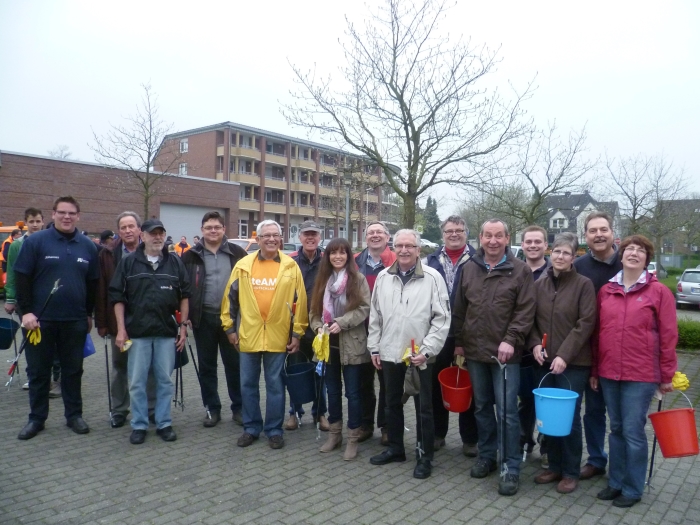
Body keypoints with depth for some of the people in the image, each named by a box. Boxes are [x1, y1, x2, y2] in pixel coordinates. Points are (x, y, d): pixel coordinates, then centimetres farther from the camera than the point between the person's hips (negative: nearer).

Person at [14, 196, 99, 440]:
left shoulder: (88, 246, 6)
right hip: (41, 319, -2)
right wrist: (26, 311, -11)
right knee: (38, 371, 9)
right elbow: (21, 278, -5)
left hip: (75, 321, 2)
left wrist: (89, 313, 13)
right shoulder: (35, 241, -4)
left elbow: (93, 283, 12)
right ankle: (36, 418, 22)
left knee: (73, 370, 11)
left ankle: (74, 415, 23)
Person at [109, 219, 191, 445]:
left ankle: (164, 423, 20)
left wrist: (183, 326, 2)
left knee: (164, 380, 8)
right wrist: (121, 329, -5)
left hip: (167, 332, 1)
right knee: (137, 382, 5)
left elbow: (184, 296, 7)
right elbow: (117, 297, 0)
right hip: (137, 332, -1)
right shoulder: (128, 262, 1)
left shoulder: (175, 263, 5)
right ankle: (139, 425, 18)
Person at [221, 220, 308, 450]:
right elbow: (230, 297, 7)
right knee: (248, 384, 11)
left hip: (278, 336, -1)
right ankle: (251, 427, 27)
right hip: (248, 335, 2)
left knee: (275, 385, 8)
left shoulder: (291, 266, -2)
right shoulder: (243, 265, 1)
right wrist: (229, 327, 5)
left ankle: (274, 429, 22)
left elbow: (300, 301, 0)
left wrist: (297, 333, -2)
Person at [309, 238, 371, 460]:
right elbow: (314, 309, 9)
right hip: (328, 344, 5)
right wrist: (318, 327, -10)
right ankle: (334, 434, 29)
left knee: (352, 392, 3)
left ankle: (353, 439, 15)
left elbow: (364, 308, -10)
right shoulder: (323, 279, 9)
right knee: (333, 391, 15)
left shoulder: (358, 279, -5)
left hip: (351, 344, -4)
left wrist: (341, 323, -20)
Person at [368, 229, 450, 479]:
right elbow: (375, 315, 10)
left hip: (420, 356, -4)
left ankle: (424, 456, 22)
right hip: (389, 353, 5)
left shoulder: (433, 277, -9)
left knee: (423, 408, 7)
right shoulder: (383, 277, 4)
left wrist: (427, 350, -15)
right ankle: (395, 448, 35)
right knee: (392, 403, 18)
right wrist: (374, 347, 8)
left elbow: (442, 319, -10)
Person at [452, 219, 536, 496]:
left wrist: (510, 340, -17)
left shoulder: (520, 270, -5)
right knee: (482, 407, 16)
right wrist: (458, 342, 10)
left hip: (505, 353, -4)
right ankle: (486, 455, 31)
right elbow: (459, 309, 11)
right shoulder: (469, 268, 7)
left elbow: (526, 310, -9)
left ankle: (511, 468, 10)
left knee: (507, 411, -2)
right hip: (475, 351, 4)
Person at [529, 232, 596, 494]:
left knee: (570, 416, 4)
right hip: (545, 362, 4)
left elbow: (586, 324, -12)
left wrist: (564, 355, -18)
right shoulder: (539, 284, 6)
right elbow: (532, 319, 10)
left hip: (573, 363, -4)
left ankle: (571, 472, 20)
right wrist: (535, 343, -7)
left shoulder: (584, 284, -6)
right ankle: (554, 466, 27)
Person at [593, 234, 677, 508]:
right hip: (609, 373, 4)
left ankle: (633, 489, 19)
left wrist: (666, 376, -3)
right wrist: (594, 370, 10)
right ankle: (616, 482, 27)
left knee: (633, 431, 3)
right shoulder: (606, 291, 6)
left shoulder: (659, 291, -4)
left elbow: (668, 336, -4)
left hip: (641, 374, -4)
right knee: (616, 429, 14)